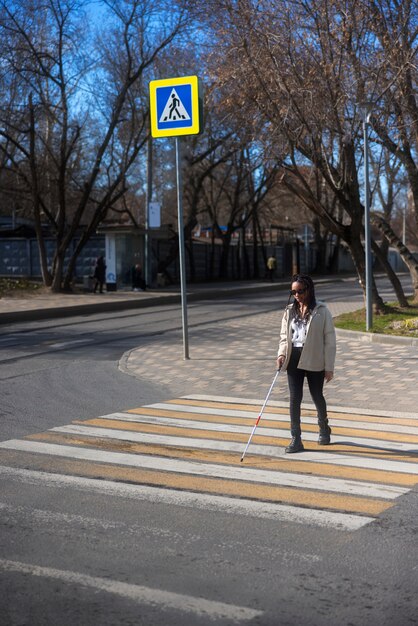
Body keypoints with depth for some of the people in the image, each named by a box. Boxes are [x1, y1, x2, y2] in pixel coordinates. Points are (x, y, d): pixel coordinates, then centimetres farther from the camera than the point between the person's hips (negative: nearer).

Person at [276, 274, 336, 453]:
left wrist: (329, 367, -9)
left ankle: (324, 428, 39)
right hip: (294, 359, 3)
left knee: (317, 396, 13)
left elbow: (329, 340, -6)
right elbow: (284, 335, 13)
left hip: (314, 360, -3)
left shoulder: (321, 311, -6)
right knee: (294, 398, -2)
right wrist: (281, 353, -6)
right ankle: (296, 439, 2)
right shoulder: (290, 311, 8)